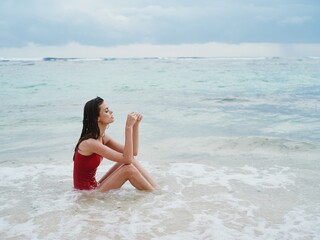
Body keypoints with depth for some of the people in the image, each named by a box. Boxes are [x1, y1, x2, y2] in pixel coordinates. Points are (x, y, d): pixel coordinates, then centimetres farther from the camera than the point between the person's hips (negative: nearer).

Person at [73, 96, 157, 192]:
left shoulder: (103, 137, 5)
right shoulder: (90, 143, -23)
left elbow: (133, 152, 4)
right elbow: (127, 159, -26)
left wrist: (135, 125, -4)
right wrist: (128, 127, -28)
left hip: (94, 187, 9)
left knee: (132, 161, -2)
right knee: (129, 169, -21)